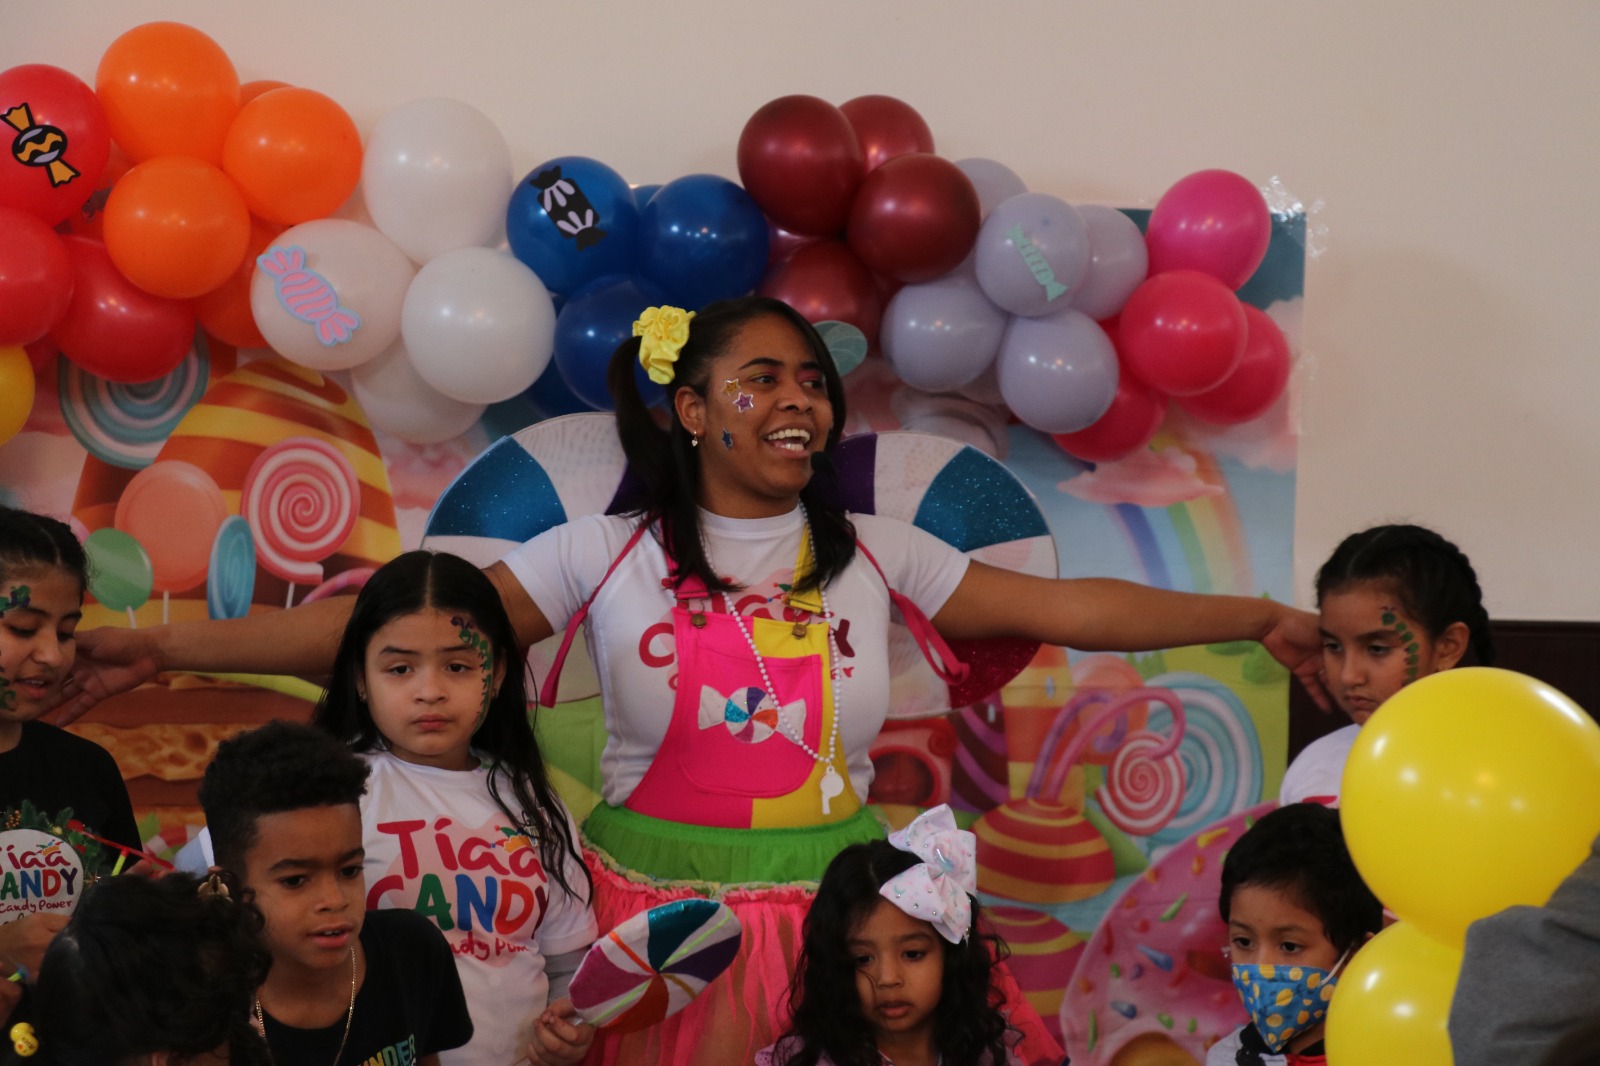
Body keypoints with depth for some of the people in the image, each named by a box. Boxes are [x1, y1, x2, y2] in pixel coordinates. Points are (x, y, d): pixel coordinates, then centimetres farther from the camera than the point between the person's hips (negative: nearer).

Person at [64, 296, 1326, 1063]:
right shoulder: (609, 553, -2)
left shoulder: (871, 552, 5)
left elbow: (1062, 606, 2)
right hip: (658, 911, -2)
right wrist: (165, 646, -18)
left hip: (830, 910, 2)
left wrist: (1263, 619, -4)